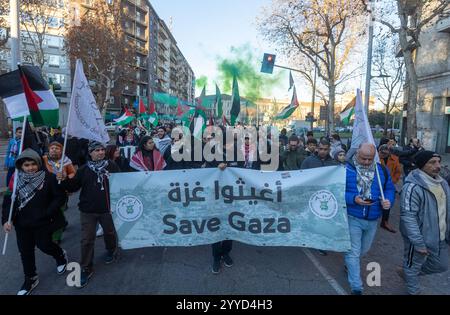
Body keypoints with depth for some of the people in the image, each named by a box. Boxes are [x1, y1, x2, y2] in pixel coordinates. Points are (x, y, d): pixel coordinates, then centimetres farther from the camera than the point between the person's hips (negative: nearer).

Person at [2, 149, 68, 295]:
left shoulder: (48, 177, -14)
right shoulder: (16, 179, -3)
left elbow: (60, 197, -13)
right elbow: (8, 200, -1)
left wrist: (48, 213, -19)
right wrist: (5, 220, -10)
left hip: (43, 222, -4)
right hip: (22, 223, 4)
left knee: (44, 245, 8)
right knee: (25, 251, 13)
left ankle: (61, 256, 42)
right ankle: (30, 280, 33)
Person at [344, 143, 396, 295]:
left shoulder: (382, 170, 0)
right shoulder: (346, 169, -14)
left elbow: (390, 189, 8)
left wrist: (389, 200, -14)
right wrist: (353, 199, -29)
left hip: (373, 219, 5)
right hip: (352, 218, -5)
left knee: (364, 249, 24)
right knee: (354, 252, 1)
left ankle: (349, 264, 53)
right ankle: (356, 287, 14)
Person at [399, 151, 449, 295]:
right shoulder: (413, 186, -25)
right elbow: (408, 217, -26)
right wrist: (419, 243, -25)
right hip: (419, 237, -8)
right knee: (413, 266, 14)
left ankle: (408, 273, 44)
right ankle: (414, 291, 40)